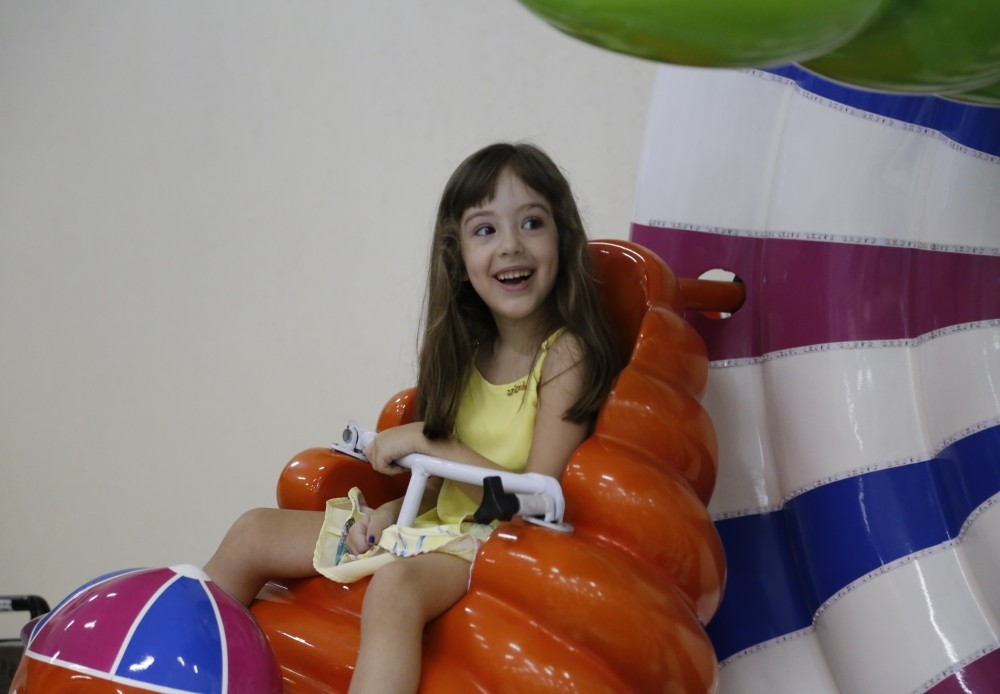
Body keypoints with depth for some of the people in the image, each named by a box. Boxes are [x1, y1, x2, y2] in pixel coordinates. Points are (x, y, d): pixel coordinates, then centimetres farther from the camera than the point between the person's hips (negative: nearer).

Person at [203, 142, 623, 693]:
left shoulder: (566, 354, -13)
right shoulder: (469, 350, 7)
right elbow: (440, 480, 14)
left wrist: (424, 442, -15)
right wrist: (389, 512, -7)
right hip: (436, 524, 8)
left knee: (396, 582, -40)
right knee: (251, 535, 6)